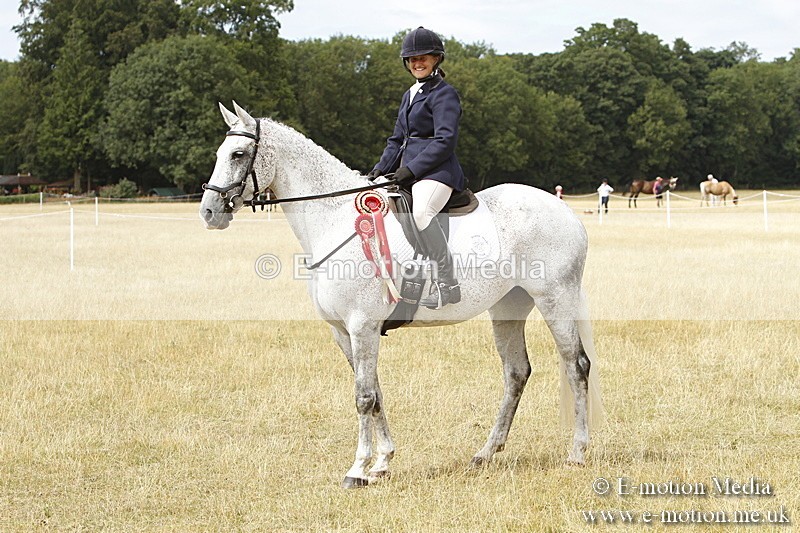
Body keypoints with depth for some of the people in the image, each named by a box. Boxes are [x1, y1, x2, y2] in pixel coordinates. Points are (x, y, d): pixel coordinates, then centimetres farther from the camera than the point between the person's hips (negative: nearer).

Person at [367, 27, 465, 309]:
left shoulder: (444, 94, -5)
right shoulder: (410, 95, 22)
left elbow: (444, 141, -14)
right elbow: (397, 139, 23)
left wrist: (411, 169, -19)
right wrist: (381, 169, 7)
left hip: (436, 171, -10)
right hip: (409, 172, 10)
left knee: (421, 212, -35)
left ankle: (446, 285, -34)